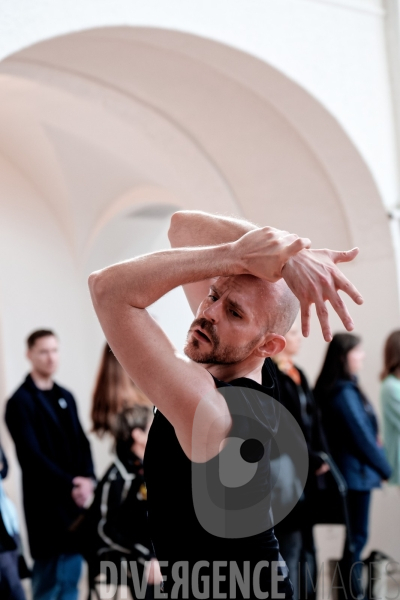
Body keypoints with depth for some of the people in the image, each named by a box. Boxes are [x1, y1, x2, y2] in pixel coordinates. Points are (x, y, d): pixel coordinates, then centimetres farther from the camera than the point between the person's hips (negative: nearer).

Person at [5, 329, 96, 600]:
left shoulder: (66, 397, 15)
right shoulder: (20, 402, -7)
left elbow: (82, 443, 12)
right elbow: (31, 455, -14)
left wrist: (87, 478, -6)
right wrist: (69, 484, -18)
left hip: (74, 499, 7)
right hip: (46, 503, -6)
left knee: (72, 571, 10)